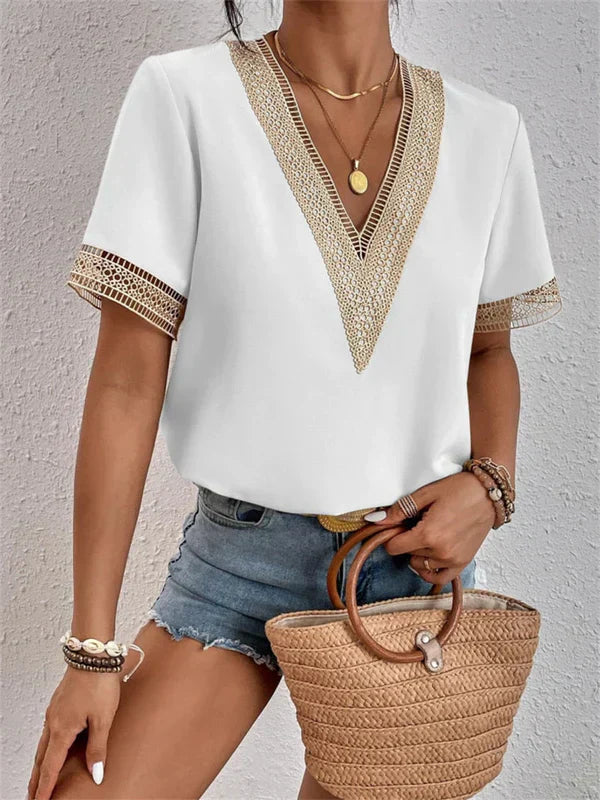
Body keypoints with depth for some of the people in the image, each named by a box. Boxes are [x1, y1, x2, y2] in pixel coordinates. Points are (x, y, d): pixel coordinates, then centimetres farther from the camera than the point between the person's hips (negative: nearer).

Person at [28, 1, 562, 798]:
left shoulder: (487, 131, -2)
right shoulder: (185, 96, -11)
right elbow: (126, 381, -12)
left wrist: (489, 485, -10)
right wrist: (92, 648, -11)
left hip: (419, 552, 3)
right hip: (242, 553, -2)